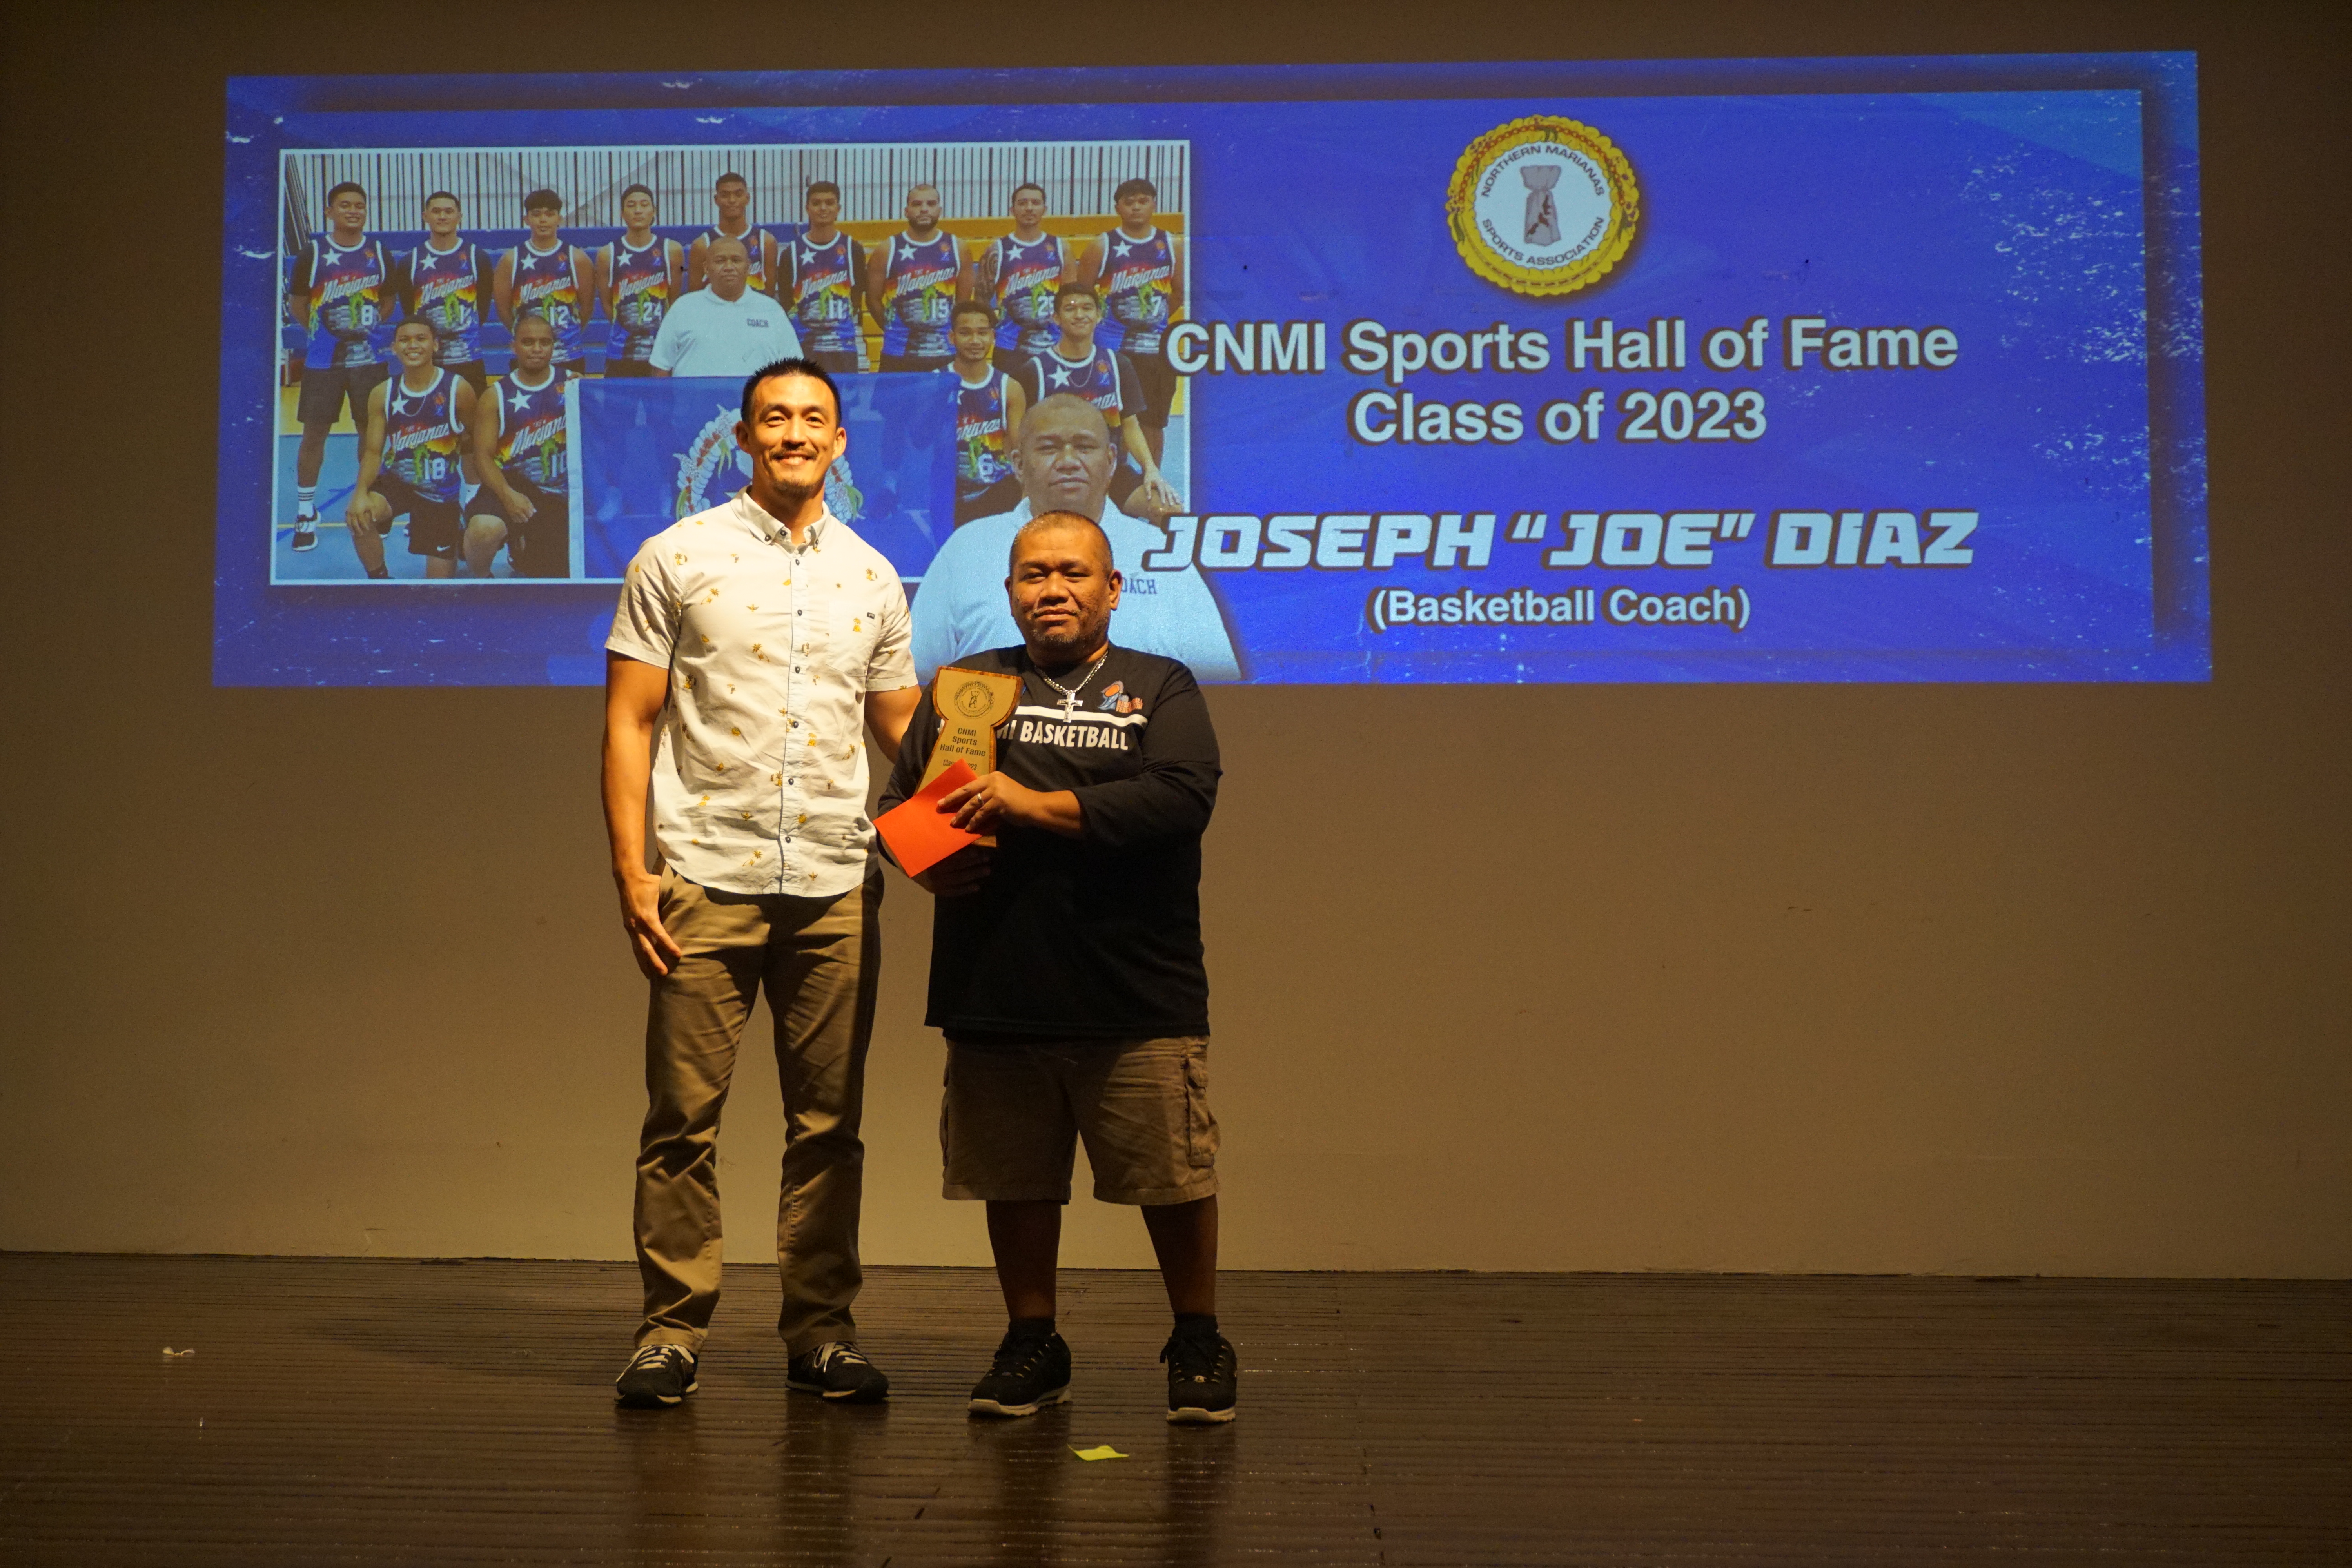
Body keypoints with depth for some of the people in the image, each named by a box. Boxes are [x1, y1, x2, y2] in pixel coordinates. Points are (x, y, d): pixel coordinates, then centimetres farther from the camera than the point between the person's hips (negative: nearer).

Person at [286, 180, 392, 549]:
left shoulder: (378, 252, 2)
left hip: (369, 357, 2)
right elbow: (297, 303, 3)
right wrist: (322, 330, 4)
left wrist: (367, 326, 5)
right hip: (323, 361, -2)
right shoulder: (313, 251, -6)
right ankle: (306, 513, 13)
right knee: (314, 434, 2)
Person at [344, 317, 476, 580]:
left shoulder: (457, 389, -13)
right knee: (357, 517, -31)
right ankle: (380, 580, -4)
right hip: (394, 481, 1)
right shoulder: (382, 394, -5)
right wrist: (361, 493, -22)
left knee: (440, 580, 4)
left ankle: (457, 542, 41)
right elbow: (373, 451, -6)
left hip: (441, 492, -1)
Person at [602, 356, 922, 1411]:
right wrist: (632, 871, -7)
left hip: (836, 886, 3)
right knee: (683, 1115, -1)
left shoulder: (873, 577, 13)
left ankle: (821, 1330, 15)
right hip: (706, 879, -3)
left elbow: (902, 731, 17)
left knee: (828, 1121, 6)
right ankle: (673, 1329, 10)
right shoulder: (676, 560, 4)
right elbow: (628, 725, 1)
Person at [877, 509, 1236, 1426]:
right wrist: (930, 865, -8)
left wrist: (1038, 805, -14)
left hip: (1140, 998, -2)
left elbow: (1183, 799, -9)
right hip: (995, 992, 3)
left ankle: (1198, 1347, 20)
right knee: (1015, 1180, 9)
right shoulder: (965, 687, 16)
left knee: (1174, 1178, 1)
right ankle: (1032, 1348, 25)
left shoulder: (1161, 688, 8)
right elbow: (897, 804, 14)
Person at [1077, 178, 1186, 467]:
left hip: (1157, 346, 2)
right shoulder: (1103, 247, -3)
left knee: (1154, 421, 7)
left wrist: (1157, 321, 10)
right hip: (1114, 346, -2)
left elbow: (1179, 293, 14)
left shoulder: (1173, 246, 4)